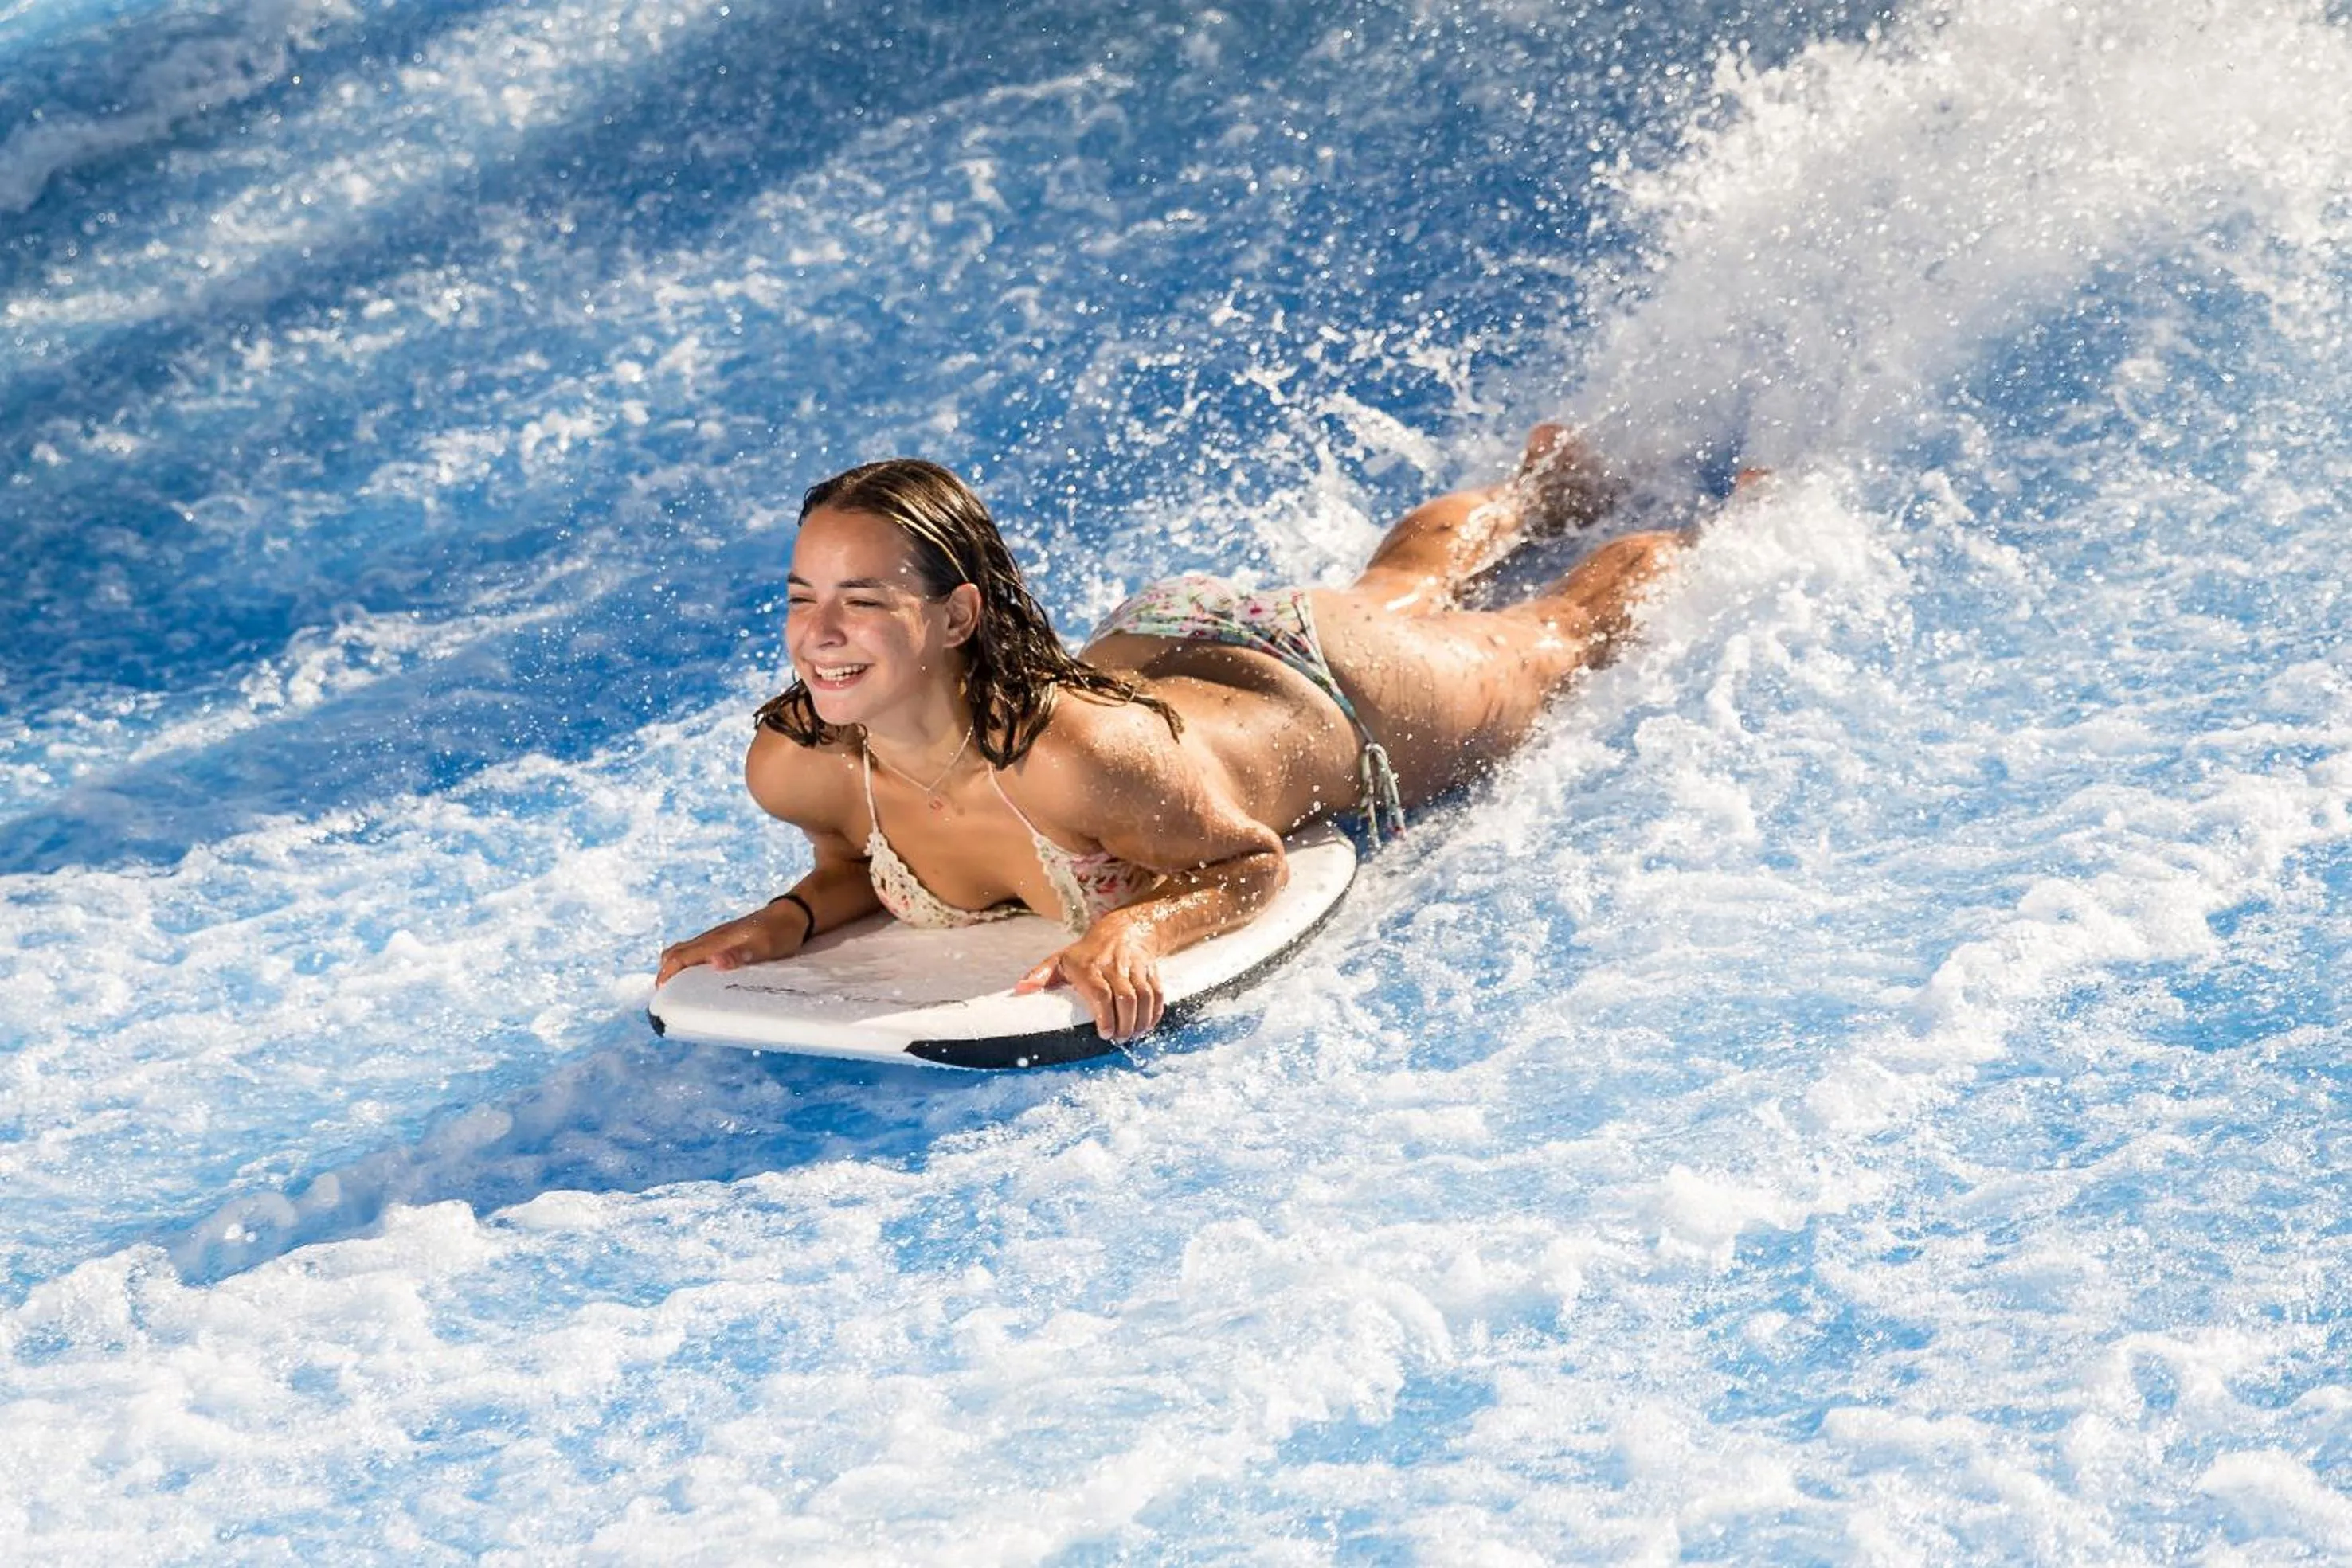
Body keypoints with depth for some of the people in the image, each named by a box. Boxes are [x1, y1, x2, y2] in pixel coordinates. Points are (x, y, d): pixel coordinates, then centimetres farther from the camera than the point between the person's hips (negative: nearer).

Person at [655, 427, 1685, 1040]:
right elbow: (862, 856, -9)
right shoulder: (791, 762, -33)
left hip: (1319, 698, -5)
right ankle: (1543, 481, 69)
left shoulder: (1073, 753, -49)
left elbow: (1251, 863, -31)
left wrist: (1134, 929, -50)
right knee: (1398, 590, 39)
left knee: (1559, 634, 29)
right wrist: (791, 918, -29)